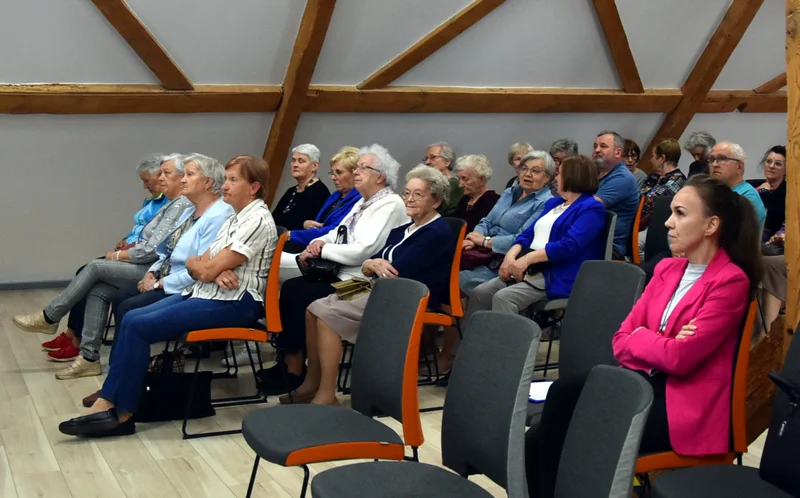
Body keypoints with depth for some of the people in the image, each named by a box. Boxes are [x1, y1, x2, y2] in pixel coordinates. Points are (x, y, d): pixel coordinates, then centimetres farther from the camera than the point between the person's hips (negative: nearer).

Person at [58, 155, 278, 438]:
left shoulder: (257, 220, -13)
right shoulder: (235, 219, 17)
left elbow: (207, 269, -17)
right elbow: (201, 266, 11)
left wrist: (199, 265, 6)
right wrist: (213, 270, -12)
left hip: (233, 303, -9)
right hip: (205, 293, 9)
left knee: (139, 326, -18)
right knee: (132, 319, -8)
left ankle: (121, 412, -8)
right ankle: (109, 402, -10)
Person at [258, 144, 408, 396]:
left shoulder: (390, 205, -13)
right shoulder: (363, 203, 17)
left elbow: (362, 251, -22)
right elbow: (337, 234, 19)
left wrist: (322, 249, -12)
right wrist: (317, 244, -4)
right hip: (340, 275, 9)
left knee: (297, 293, -18)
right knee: (291, 287, -8)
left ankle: (294, 371, -6)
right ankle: (288, 363, -5)